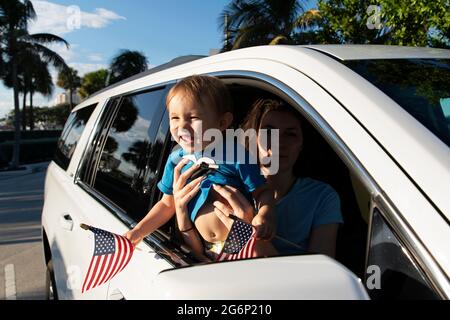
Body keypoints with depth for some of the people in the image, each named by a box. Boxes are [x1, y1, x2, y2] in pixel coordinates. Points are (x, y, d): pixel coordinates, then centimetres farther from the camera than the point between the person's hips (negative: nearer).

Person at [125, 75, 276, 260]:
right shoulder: (176, 161, 5)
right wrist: (137, 232, 9)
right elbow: (166, 204, 16)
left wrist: (265, 215, -26)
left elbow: (263, 192, -5)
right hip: (203, 251, 5)